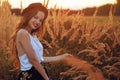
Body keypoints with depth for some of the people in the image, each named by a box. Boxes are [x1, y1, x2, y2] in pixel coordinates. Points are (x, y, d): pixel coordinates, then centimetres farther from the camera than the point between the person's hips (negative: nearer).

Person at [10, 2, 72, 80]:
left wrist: (61, 57, 18)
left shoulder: (33, 35, 10)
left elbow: (40, 58, 10)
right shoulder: (23, 33, -17)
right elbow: (33, 60, -18)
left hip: (39, 74, 9)